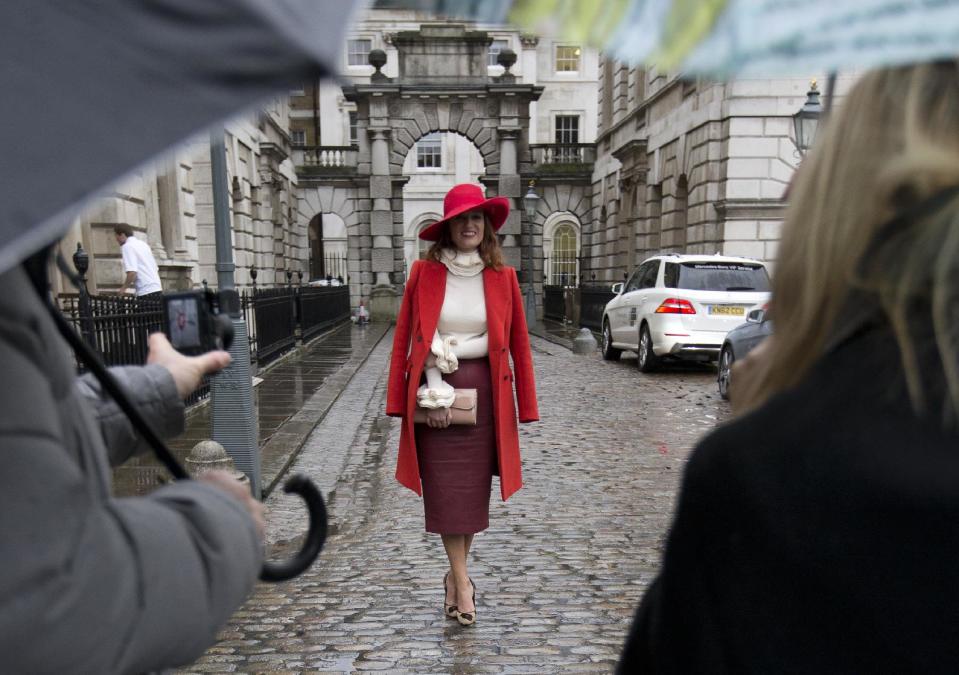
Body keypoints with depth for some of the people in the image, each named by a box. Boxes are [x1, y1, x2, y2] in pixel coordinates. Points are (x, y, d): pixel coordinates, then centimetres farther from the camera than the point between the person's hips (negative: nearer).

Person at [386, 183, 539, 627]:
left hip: (483, 394, 1)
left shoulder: (502, 277, 1)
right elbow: (408, 339, -2)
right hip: (433, 392, -1)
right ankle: (462, 582, 14)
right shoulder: (424, 273, -1)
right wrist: (435, 393, -9)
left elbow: (516, 343, 0)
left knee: (474, 487, 9)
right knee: (445, 489, 2)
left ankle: (455, 574, 29)